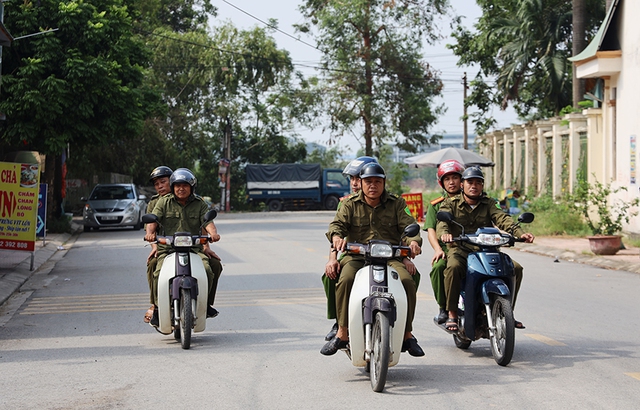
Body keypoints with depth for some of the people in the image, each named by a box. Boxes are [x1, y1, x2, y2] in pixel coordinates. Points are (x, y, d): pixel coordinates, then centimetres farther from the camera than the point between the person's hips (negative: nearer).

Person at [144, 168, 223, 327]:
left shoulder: (200, 204, 13)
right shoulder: (164, 202, 10)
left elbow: (207, 222, -1)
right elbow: (153, 219, -1)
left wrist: (213, 233, -24)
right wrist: (150, 232, -23)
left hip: (194, 248, 1)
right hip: (167, 248, -1)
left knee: (207, 271, -22)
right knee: (159, 274, -27)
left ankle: (205, 303, 2)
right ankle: (158, 309, -9)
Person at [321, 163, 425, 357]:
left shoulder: (396, 203, 13)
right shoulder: (350, 204, 12)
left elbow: (408, 225, 2)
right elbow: (338, 223, -3)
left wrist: (413, 241, -23)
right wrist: (336, 236, -28)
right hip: (356, 256, -1)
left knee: (408, 281, -27)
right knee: (345, 280, -32)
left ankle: (407, 335, -11)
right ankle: (342, 333, -22)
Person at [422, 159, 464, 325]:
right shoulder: (435, 205, 17)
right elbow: (431, 229, 6)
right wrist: (438, 249, -14)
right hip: (447, 249, 0)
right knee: (438, 267, -34)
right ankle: (444, 308, -15)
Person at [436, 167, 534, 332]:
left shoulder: (488, 204, 14)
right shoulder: (450, 204, 7)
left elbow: (502, 219, -4)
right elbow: (442, 221, -13)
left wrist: (520, 233, -25)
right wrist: (444, 233, -38)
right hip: (460, 250, -3)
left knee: (516, 268, -14)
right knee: (453, 267, -37)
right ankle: (452, 314, -25)